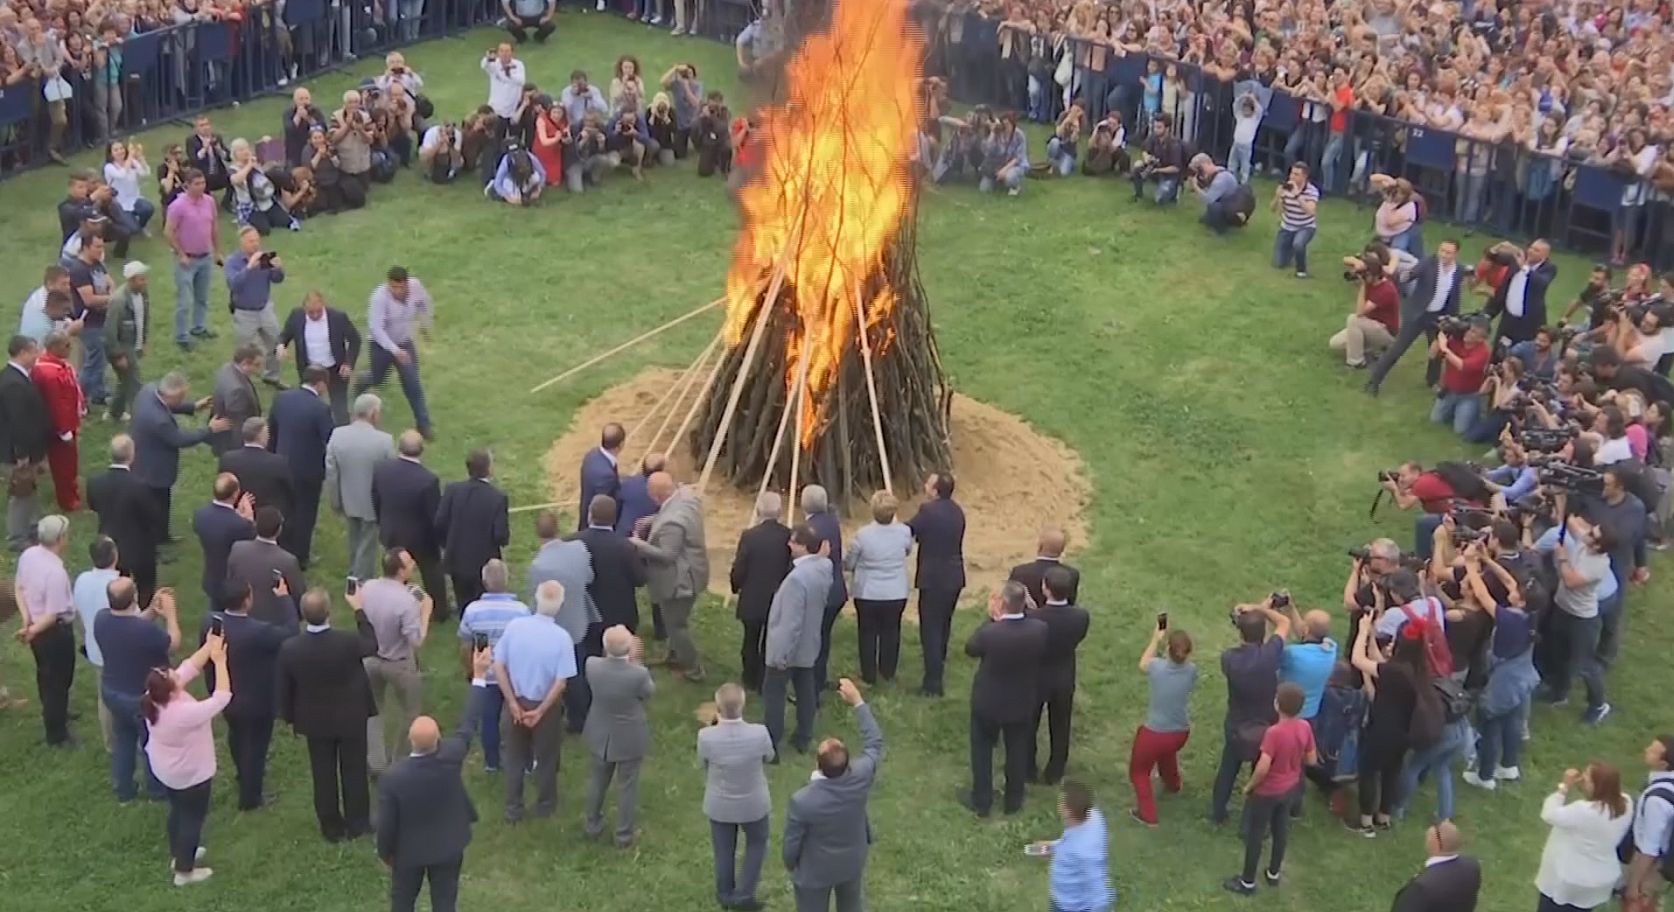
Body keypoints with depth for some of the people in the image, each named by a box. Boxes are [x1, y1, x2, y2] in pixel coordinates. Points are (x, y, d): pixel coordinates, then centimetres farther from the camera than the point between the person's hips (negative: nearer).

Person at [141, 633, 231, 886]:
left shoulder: (155, 699, -19)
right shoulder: (185, 713, -40)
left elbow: (189, 668, -12)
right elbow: (222, 697, -34)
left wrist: (209, 646, -18)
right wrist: (220, 661, -29)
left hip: (166, 769, 8)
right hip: (190, 774, -8)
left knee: (178, 810, 29)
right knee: (193, 817, 14)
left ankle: (180, 854, 50)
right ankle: (184, 871, 30)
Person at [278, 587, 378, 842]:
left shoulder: (289, 648, -22)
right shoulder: (348, 642, -29)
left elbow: (284, 689, -7)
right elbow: (372, 645, -4)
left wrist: (289, 716, 11)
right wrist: (359, 610, 1)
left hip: (315, 721, 1)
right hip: (351, 718, -1)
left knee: (323, 775, 18)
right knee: (354, 771, 18)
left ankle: (331, 827, 30)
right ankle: (357, 824, 32)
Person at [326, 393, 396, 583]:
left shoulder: (337, 435, -15)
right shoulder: (384, 441, -25)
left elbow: (331, 473, -6)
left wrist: (335, 501, 8)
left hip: (348, 500, 4)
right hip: (374, 503, -4)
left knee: (355, 539, 27)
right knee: (367, 545, 14)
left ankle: (355, 577, 44)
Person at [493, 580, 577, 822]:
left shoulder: (514, 626, -15)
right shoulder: (562, 638, -21)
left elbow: (498, 666, -12)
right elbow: (560, 683, -21)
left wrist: (513, 703, -7)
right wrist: (540, 711, -11)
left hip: (516, 703, 2)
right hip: (546, 705, -2)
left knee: (515, 758, 20)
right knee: (545, 758, 21)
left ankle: (513, 809, 31)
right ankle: (544, 805, 39)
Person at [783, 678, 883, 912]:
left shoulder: (802, 801, -37)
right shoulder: (861, 777, -29)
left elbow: (792, 842, -20)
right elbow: (875, 742, -9)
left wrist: (790, 865, 3)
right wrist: (857, 701, -7)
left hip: (815, 870, -3)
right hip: (853, 862, 3)